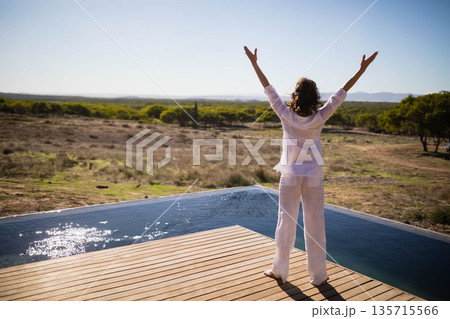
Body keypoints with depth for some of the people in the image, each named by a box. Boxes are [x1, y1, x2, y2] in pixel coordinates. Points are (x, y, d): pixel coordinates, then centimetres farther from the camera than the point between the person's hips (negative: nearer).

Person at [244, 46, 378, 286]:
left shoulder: (286, 116, -11)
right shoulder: (319, 118, -10)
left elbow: (269, 90, -5)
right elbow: (341, 93, -3)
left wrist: (254, 63, 2)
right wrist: (363, 68, 4)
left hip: (290, 177, 0)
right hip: (313, 177, 0)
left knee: (286, 222, 10)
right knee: (315, 224, 9)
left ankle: (280, 270, 24)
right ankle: (318, 275, 20)